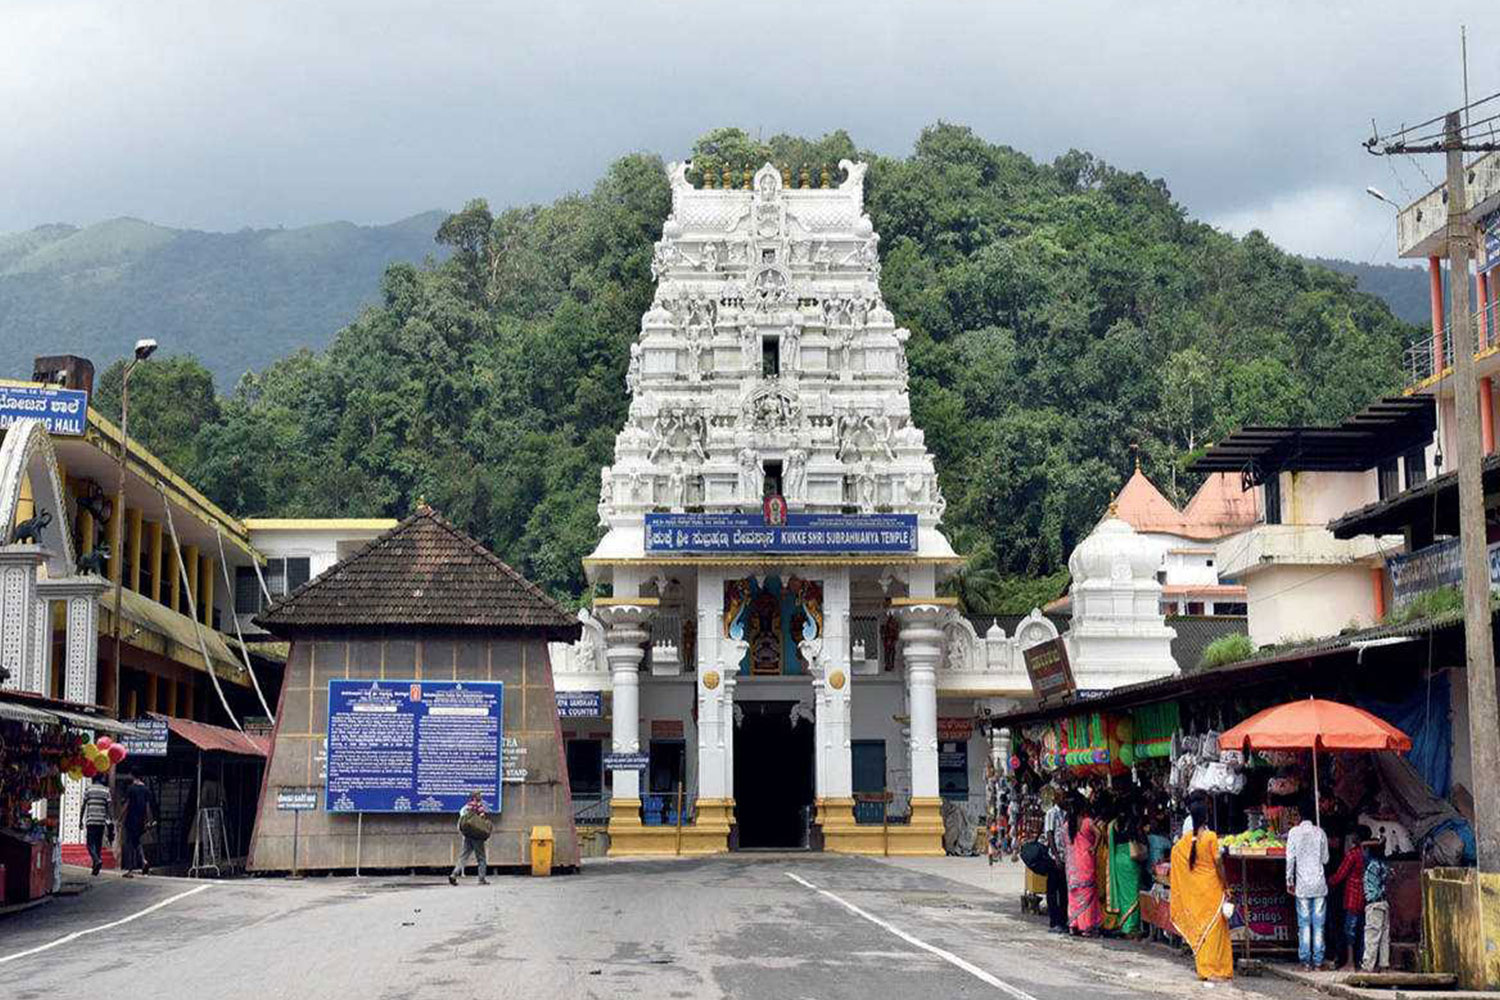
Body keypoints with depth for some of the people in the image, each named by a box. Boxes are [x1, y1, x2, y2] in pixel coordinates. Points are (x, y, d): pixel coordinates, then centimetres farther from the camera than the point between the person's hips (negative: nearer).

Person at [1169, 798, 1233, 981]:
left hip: (1194, 887, 5)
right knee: (1214, 927, 1)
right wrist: (1226, 885, -6)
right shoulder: (1211, 836, -13)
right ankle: (1214, 969, 0)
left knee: (1199, 927, 13)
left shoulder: (1187, 838, 1)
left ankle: (1203, 968, 18)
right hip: (1212, 885, -5)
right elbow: (1218, 862, -13)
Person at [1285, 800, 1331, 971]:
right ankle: (1318, 961, 3)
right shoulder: (1320, 832, 2)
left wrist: (1289, 881, 3)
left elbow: (1290, 859, -5)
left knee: (1304, 923, 2)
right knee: (1319, 923, 4)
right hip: (1319, 883, 2)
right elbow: (1325, 859, 7)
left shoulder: (1295, 832, -4)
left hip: (1302, 885, -1)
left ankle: (1306, 960, -1)